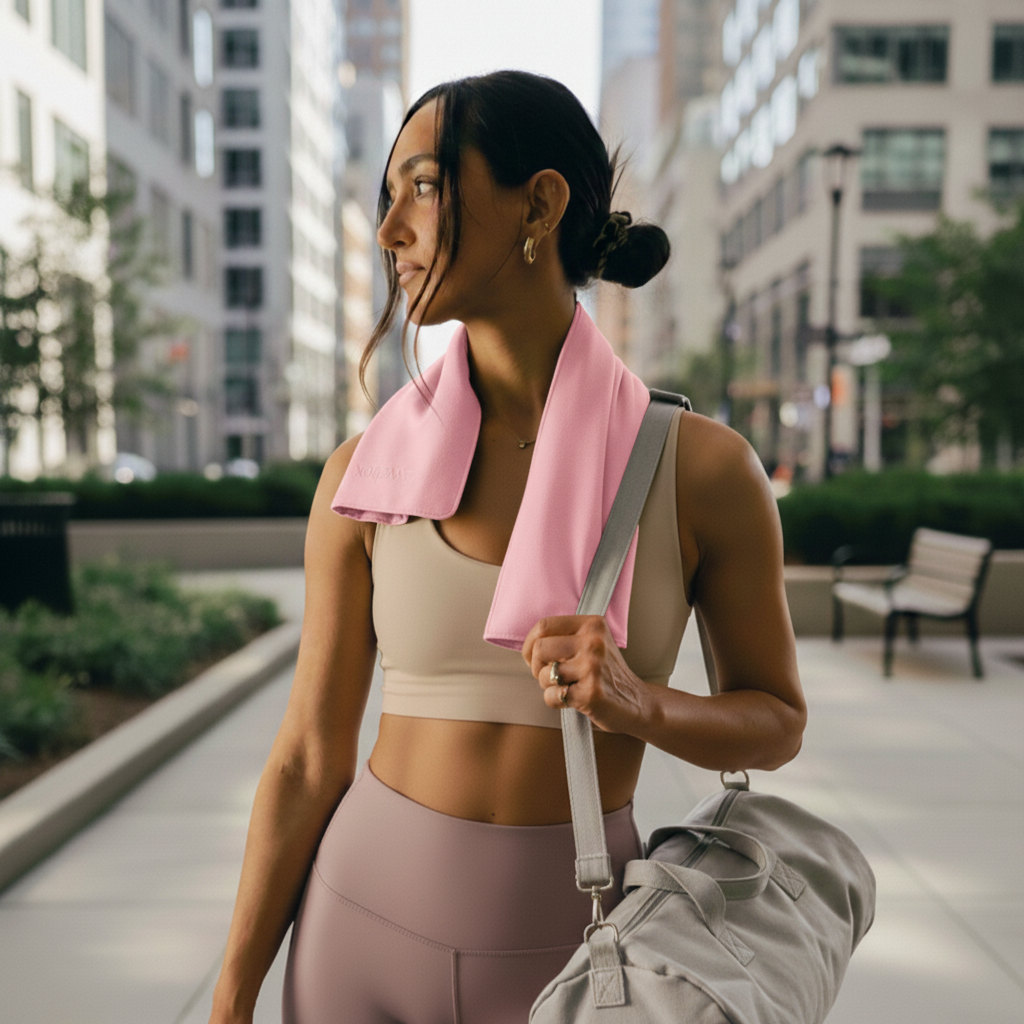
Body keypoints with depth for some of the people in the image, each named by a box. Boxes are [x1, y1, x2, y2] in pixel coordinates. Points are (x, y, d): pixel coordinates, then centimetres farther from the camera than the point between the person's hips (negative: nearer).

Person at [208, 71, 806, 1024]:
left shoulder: (703, 467, -10)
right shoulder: (367, 473, -6)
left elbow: (775, 720, 1)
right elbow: (309, 755, -1)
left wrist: (640, 705, -20)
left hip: (569, 941, -1)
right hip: (366, 916, 2)